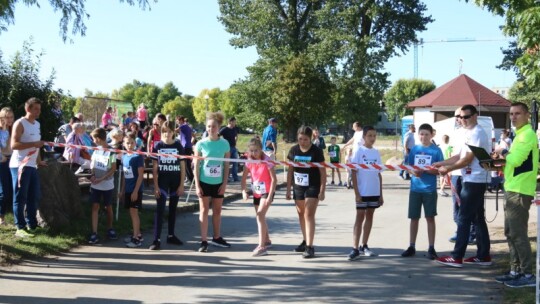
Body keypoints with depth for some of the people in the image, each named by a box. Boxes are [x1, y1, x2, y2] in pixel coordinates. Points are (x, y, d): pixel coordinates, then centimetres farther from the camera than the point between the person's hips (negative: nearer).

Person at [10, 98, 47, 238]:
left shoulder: (37, 124, 17)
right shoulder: (20, 124, -10)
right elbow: (14, 144, -19)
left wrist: (39, 160, 20)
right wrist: (34, 144, -24)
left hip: (32, 166, 8)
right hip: (20, 165, -8)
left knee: (34, 196, 12)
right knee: (20, 198, -3)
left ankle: (31, 224, 22)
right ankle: (20, 228, 2)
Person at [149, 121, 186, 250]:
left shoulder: (178, 146, -1)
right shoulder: (158, 146, -3)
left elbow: (182, 167, 2)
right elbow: (154, 168, -2)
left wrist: (182, 185, -3)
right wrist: (156, 186, -8)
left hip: (176, 182, 2)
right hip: (162, 181, -2)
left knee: (173, 209, 11)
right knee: (160, 209, -7)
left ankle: (171, 236, 24)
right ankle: (157, 239, -8)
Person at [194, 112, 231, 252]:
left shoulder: (225, 144, -2)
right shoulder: (201, 144, -6)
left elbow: (226, 165, 2)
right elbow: (196, 166, -4)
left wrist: (224, 183, -4)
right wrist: (197, 185, -9)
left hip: (218, 183, 2)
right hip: (204, 182, -2)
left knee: (217, 210, 13)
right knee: (204, 210, 2)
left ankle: (217, 238, 28)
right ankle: (204, 241, 6)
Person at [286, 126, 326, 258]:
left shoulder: (316, 152, -11)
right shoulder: (294, 150, 1)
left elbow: (323, 172, -8)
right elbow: (290, 170, 8)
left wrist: (322, 191, -12)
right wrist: (288, 189, 7)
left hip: (312, 187, -5)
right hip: (298, 187, 5)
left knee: (309, 215, -11)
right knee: (301, 214, 15)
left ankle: (309, 247, -11)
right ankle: (305, 241, 31)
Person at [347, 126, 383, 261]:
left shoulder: (376, 152, 8)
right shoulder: (359, 151, -6)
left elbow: (379, 174, 11)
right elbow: (354, 173, -8)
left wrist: (381, 194, 9)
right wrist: (356, 193, -13)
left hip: (374, 192, 5)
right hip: (362, 192, -5)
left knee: (369, 216, 9)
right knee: (360, 217, -4)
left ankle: (364, 246, 18)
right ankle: (355, 248, -4)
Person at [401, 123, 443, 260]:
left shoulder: (436, 150, -3)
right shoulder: (414, 149, 7)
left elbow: (440, 170, -5)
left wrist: (425, 170, -19)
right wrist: (414, 172, -13)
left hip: (430, 190, -3)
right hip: (415, 189, 3)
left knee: (430, 218, 2)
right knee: (414, 218, 7)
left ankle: (431, 248, 8)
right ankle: (412, 247, 16)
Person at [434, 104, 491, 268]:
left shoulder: (476, 133, -16)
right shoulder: (469, 133, 16)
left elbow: (468, 159, -18)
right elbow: (460, 156, 18)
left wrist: (448, 169, -11)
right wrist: (441, 163, 9)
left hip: (474, 180, -10)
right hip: (474, 180, 10)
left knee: (463, 218, -8)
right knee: (477, 218, 12)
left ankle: (457, 257, -5)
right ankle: (483, 256, 17)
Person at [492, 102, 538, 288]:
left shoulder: (528, 134, -14)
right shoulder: (521, 134, 19)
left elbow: (516, 160, -24)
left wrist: (503, 152, -6)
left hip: (520, 191, -10)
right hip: (513, 189, 10)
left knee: (518, 233, -8)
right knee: (511, 232, 14)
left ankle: (528, 275, -3)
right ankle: (516, 271, 20)